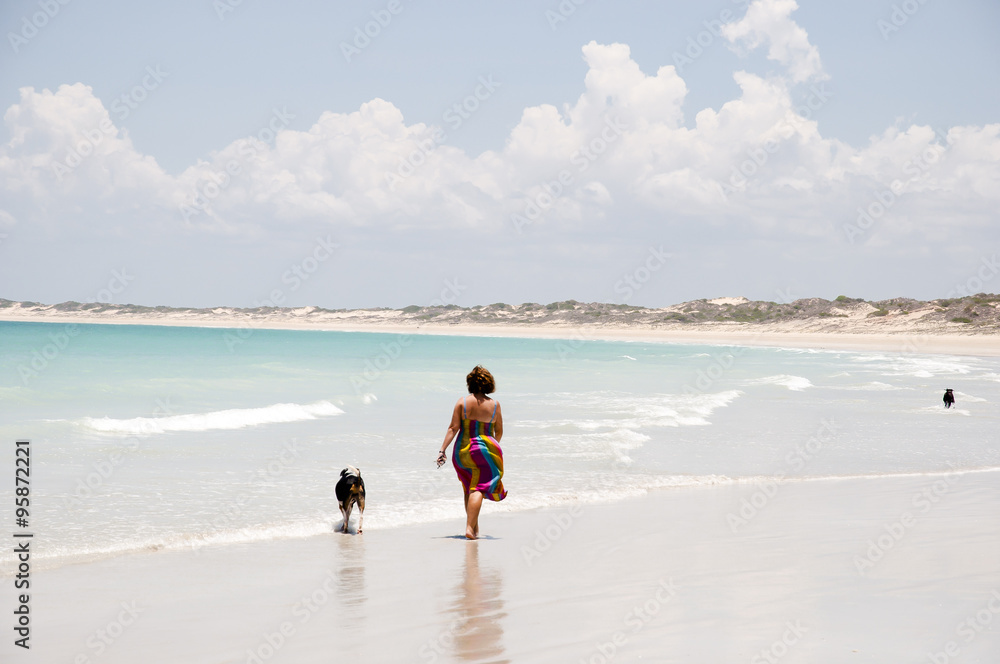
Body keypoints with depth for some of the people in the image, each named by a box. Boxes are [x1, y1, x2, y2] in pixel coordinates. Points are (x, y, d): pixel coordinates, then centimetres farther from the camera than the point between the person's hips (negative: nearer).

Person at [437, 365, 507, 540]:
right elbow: (499, 431, 7)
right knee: (478, 489, -5)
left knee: (469, 489, 17)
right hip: (484, 450, -2)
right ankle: (470, 527, -20)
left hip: (462, 450, 2)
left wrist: (443, 450, -8)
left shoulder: (462, 402, -3)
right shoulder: (494, 405, -2)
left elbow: (453, 428, -8)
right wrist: (493, 446, 27)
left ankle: (474, 527, 26)